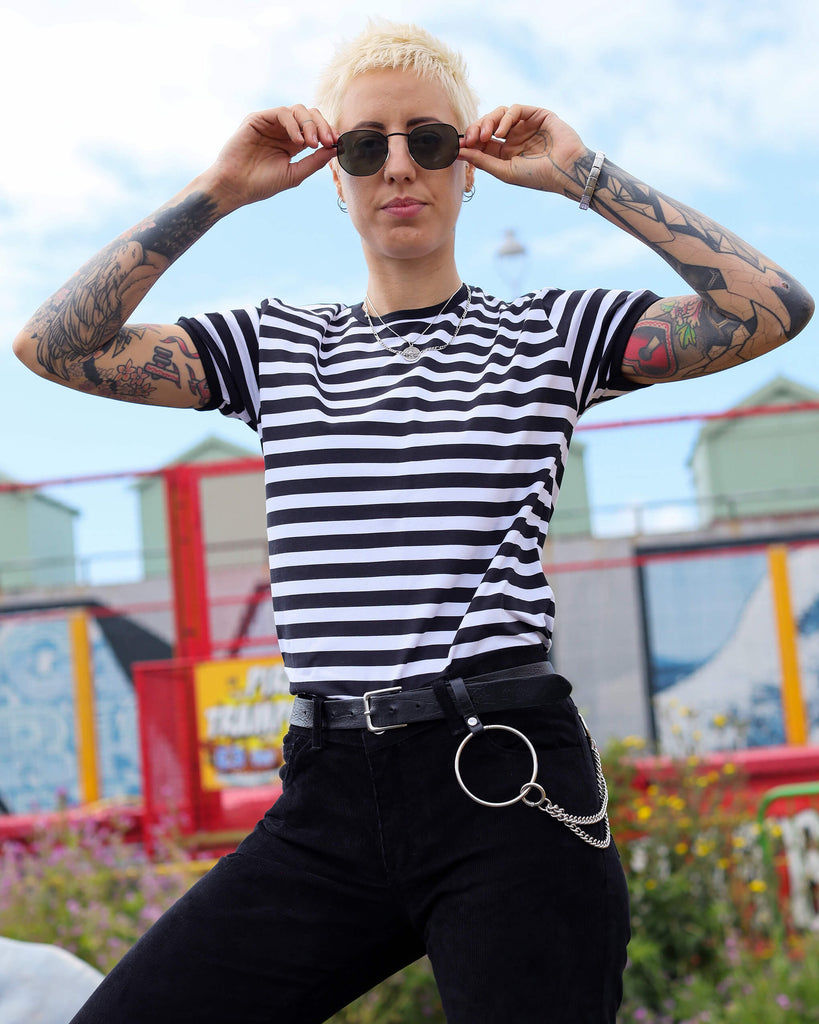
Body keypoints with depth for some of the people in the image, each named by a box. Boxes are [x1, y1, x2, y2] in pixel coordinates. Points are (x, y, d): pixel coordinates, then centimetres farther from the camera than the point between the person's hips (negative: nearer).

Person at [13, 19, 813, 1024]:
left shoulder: (551, 332, 9)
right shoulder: (275, 346, 15)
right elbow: (54, 346, 6)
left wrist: (584, 175, -2)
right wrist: (218, 190, 2)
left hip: (507, 788, -2)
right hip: (328, 799, 2)